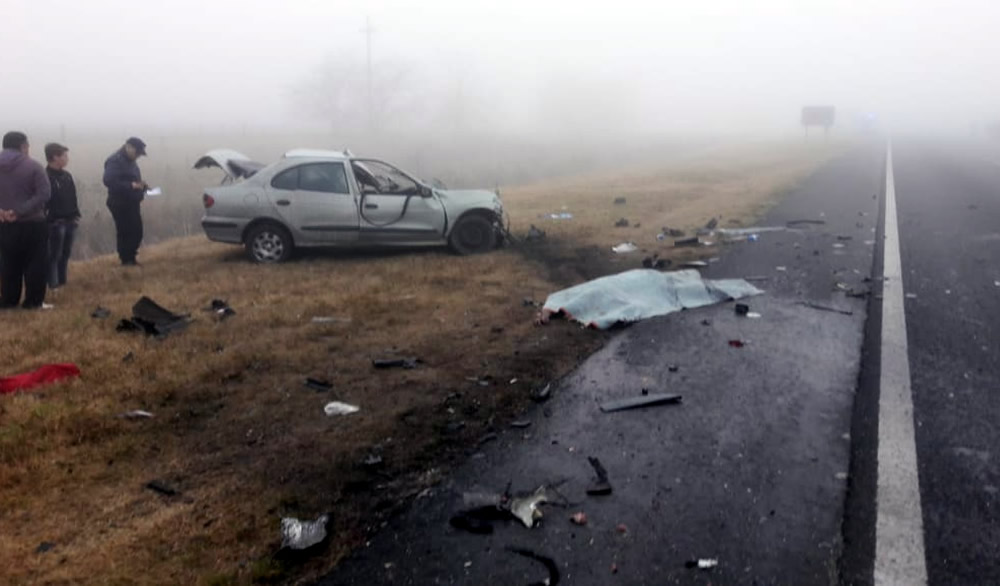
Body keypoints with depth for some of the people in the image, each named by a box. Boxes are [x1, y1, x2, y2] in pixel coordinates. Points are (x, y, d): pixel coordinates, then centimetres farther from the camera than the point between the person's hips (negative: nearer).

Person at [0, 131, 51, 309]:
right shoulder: (33, 166, -10)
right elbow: (43, 194, -20)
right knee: (35, 263, 4)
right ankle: (33, 301, 6)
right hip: (32, 223, -5)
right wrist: (20, 211, -19)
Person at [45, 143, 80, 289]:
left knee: (66, 253, 14)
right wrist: (53, 219, -19)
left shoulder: (67, 175, 13)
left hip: (70, 221, 8)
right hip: (56, 222, -8)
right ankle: (53, 286, 3)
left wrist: (76, 215, 9)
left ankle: (62, 283, 24)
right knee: (54, 255, -2)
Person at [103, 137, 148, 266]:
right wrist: (131, 185, -29)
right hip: (120, 203, -9)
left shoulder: (130, 161, 17)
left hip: (132, 203, 9)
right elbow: (109, 181, -25)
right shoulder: (115, 161, -13)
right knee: (125, 232, -6)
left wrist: (141, 185, 4)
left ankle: (130, 259, 19)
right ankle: (126, 260, 1)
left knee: (136, 232, 10)